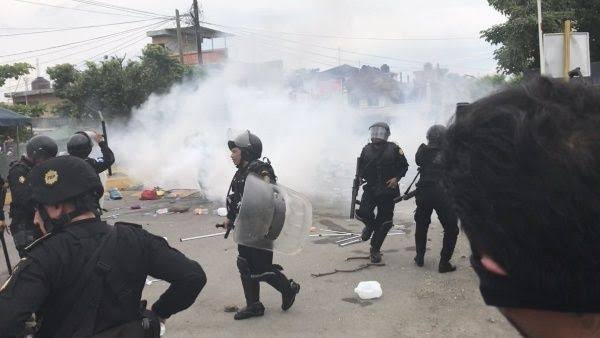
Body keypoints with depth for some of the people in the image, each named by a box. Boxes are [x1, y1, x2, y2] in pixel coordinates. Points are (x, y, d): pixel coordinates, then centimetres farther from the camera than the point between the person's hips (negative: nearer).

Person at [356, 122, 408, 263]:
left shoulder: (393, 149, -3)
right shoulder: (367, 149, 5)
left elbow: (404, 166, 3)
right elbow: (360, 168, 15)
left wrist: (396, 178, -11)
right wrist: (359, 178, -1)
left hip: (388, 191, -2)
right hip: (370, 189, 2)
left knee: (384, 222, 1)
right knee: (363, 213, -17)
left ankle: (375, 250, 17)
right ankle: (370, 225, 21)